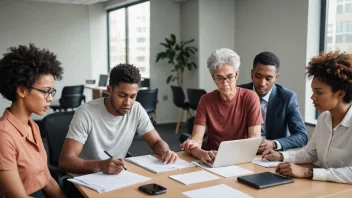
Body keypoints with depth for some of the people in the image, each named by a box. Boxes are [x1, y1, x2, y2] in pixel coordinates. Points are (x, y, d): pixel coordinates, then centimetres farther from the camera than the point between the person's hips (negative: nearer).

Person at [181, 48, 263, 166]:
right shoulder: (206, 100, -3)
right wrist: (201, 153, -35)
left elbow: (255, 140, -12)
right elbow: (196, 139, -12)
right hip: (211, 159, 1)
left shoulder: (250, 98, -7)